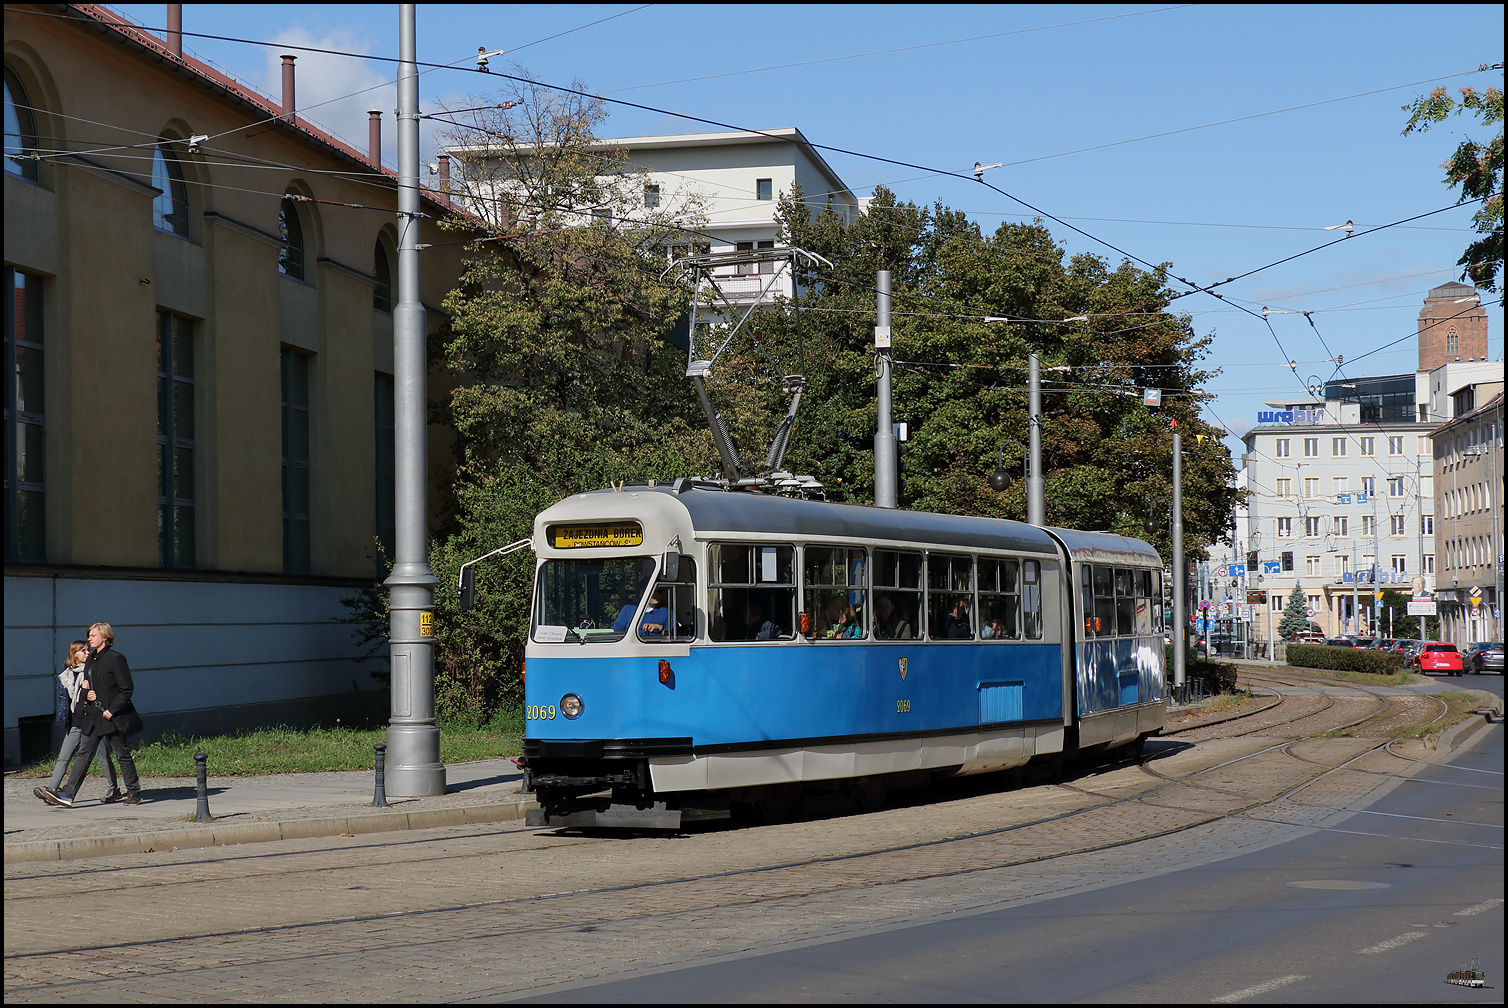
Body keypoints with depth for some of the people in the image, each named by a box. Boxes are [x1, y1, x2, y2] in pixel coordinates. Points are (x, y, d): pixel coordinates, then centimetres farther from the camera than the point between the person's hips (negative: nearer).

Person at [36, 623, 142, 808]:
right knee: (84, 754, 2)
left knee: (122, 754, 3)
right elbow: (84, 686, 24)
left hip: (112, 716, -7)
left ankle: (134, 793, 16)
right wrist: (86, 693, 0)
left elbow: (127, 688, -12)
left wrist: (112, 710, -17)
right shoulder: (90, 660, 14)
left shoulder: (116, 658, -10)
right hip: (93, 716, 7)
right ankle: (67, 794, -5)